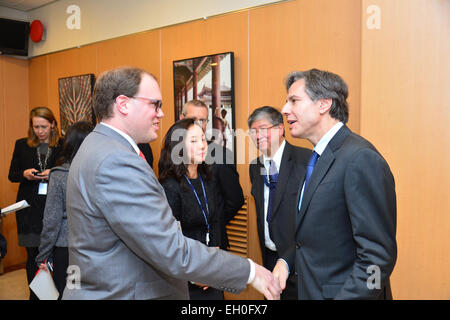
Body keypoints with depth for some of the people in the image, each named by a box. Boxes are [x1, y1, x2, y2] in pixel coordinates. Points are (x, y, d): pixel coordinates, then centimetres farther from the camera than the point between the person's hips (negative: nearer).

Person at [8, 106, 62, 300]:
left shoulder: (63, 146, 3)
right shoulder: (22, 145, 9)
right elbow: (11, 175, 12)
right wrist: (25, 174, -9)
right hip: (30, 209, 2)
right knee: (33, 255, 8)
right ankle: (35, 295, 22)